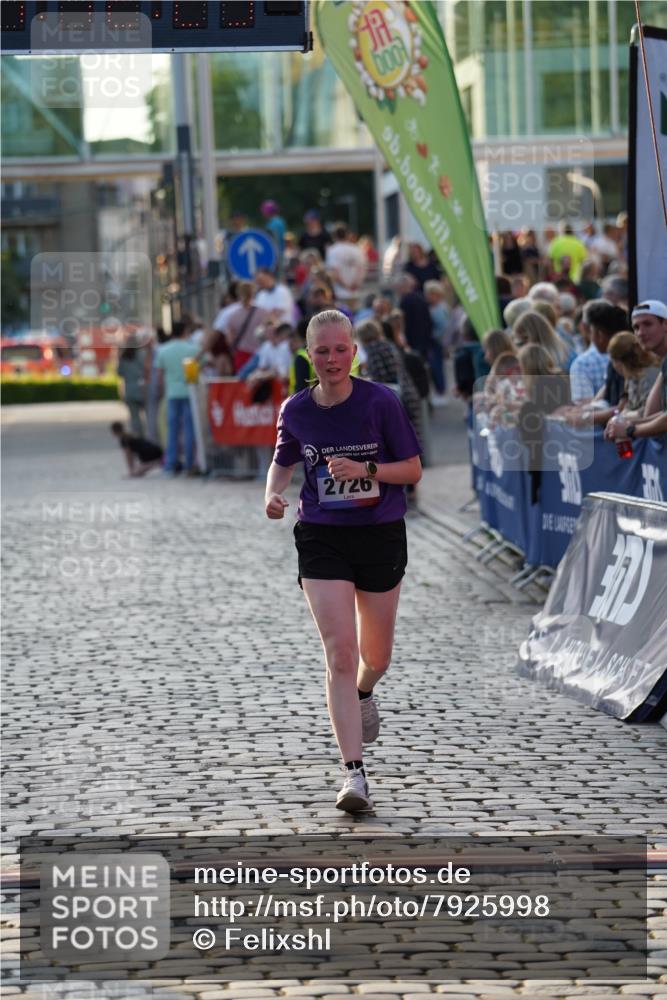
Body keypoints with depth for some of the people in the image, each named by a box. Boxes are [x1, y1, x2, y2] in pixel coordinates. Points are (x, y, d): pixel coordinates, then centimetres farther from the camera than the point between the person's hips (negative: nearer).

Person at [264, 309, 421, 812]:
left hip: (380, 536, 0)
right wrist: (274, 494, -4)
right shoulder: (296, 410, -2)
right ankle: (355, 774, -13)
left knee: (376, 658, 14)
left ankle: (363, 693, 53)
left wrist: (366, 470, -22)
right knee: (340, 655, -13)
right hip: (322, 540, 0)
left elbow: (413, 469, -5)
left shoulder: (380, 402, -10)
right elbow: (283, 460, 17)